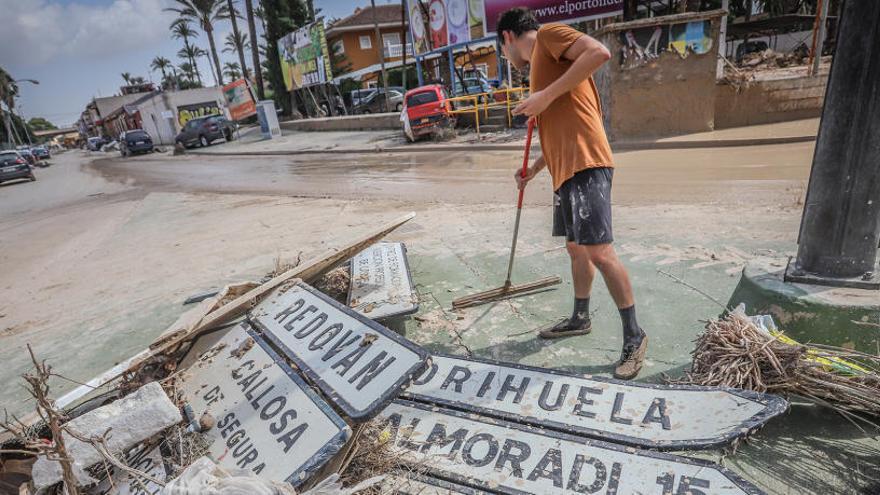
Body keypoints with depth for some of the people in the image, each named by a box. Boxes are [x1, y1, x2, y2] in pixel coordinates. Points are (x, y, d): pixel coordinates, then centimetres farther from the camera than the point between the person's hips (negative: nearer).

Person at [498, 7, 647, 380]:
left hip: (585, 166, -10)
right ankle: (580, 318, 31)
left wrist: (548, 95, -17)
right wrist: (533, 169, 33)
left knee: (599, 251, -12)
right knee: (575, 248, 17)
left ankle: (634, 336, 0)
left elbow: (600, 52, -18)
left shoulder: (548, 34, 2)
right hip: (565, 170, 10)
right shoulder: (540, 65, 28)